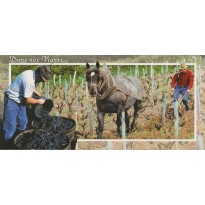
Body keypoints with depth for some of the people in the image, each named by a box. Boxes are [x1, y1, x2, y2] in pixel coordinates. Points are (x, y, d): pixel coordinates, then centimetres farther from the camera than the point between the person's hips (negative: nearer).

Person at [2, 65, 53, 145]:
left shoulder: (31, 73, -4)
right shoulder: (29, 81, -33)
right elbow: (28, 100, -24)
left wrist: (36, 92, 9)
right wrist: (38, 101, -10)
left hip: (20, 100, 10)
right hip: (12, 100, -10)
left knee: (23, 122, 17)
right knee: (11, 126, -7)